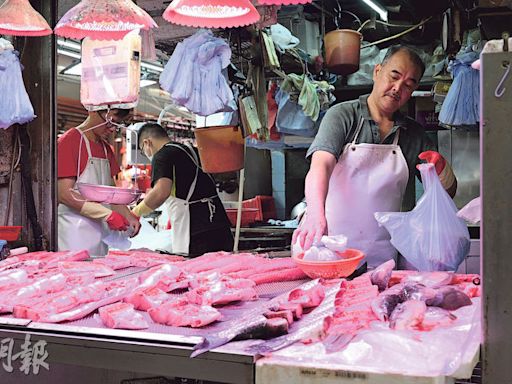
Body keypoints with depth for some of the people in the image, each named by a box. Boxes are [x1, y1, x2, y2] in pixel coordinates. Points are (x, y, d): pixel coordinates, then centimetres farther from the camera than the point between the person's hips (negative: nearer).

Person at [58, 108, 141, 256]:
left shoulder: (106, 148, 15)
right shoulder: (69, 140, -10)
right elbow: (64, 194, -16)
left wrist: (128, 216, 1)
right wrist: (108, 215, -20)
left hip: (100, 230, 7)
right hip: (75, 232, -7)